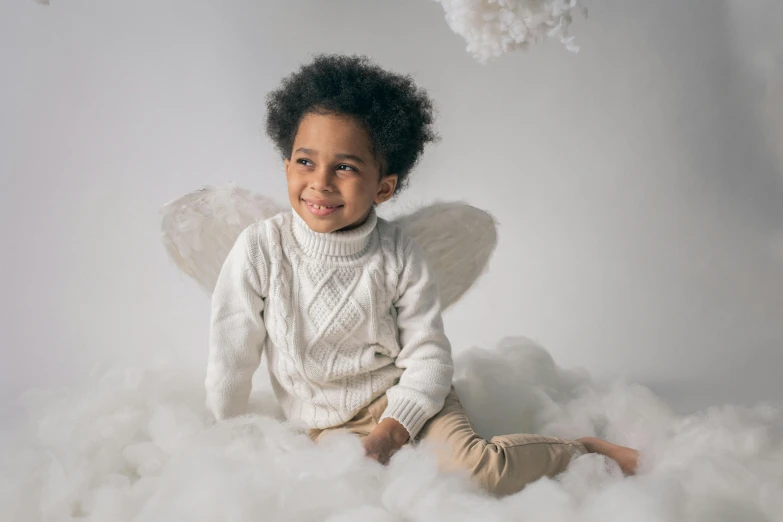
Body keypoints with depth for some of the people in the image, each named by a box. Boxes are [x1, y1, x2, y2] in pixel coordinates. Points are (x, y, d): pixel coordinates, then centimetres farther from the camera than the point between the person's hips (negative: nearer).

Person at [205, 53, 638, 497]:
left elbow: (429, 359, -7)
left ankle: (583, 450, 1)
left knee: (474, 468, -25)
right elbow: (232, 360, -3)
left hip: (404, 400, 0)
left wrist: (389, 431, -21)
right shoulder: (260, 249, -10)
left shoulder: (400, 258, -10)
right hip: (325, 424, 1)